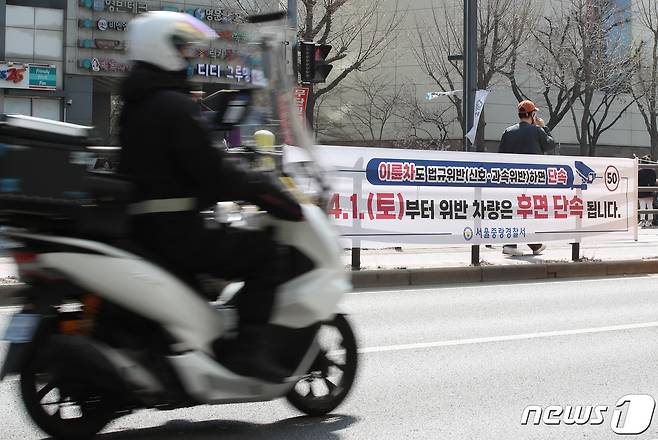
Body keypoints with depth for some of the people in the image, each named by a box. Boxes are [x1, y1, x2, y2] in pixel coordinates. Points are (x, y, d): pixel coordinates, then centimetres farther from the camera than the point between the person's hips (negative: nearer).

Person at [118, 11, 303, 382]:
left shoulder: (134, 106, 17)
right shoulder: (177, 105, -13)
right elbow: (209, 168, -19)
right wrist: (260, 190, -7)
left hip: (139, 230, 10)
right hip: (175, 232, -10)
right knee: (264, 251, -5)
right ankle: (251, 348, -13)